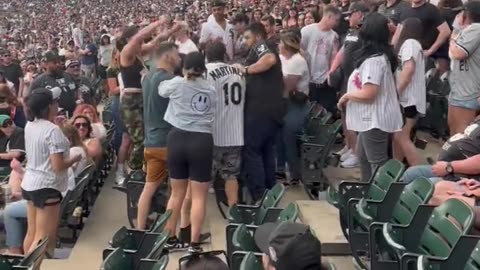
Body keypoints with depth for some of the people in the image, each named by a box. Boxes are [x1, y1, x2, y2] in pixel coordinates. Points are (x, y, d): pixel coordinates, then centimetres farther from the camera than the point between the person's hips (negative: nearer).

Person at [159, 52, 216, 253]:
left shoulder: (177, 84, 5)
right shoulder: (211, 90, 11)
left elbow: (161, 89, 21)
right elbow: (213, 110, 9)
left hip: (178, 138, 1)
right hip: (202, 141, -1)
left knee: (177, 192, 15)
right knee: (199, 196, 2)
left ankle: (169, 238, 22)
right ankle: (194, 243, 0)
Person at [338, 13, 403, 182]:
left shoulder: (373, 60, -22)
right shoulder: (381, 56, 9)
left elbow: (368, 94, -25)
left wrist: (346, 96, -10)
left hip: (375, 120, -11)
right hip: (371, 118, 11)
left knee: (377, 163, -2)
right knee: (363, 156, 24)